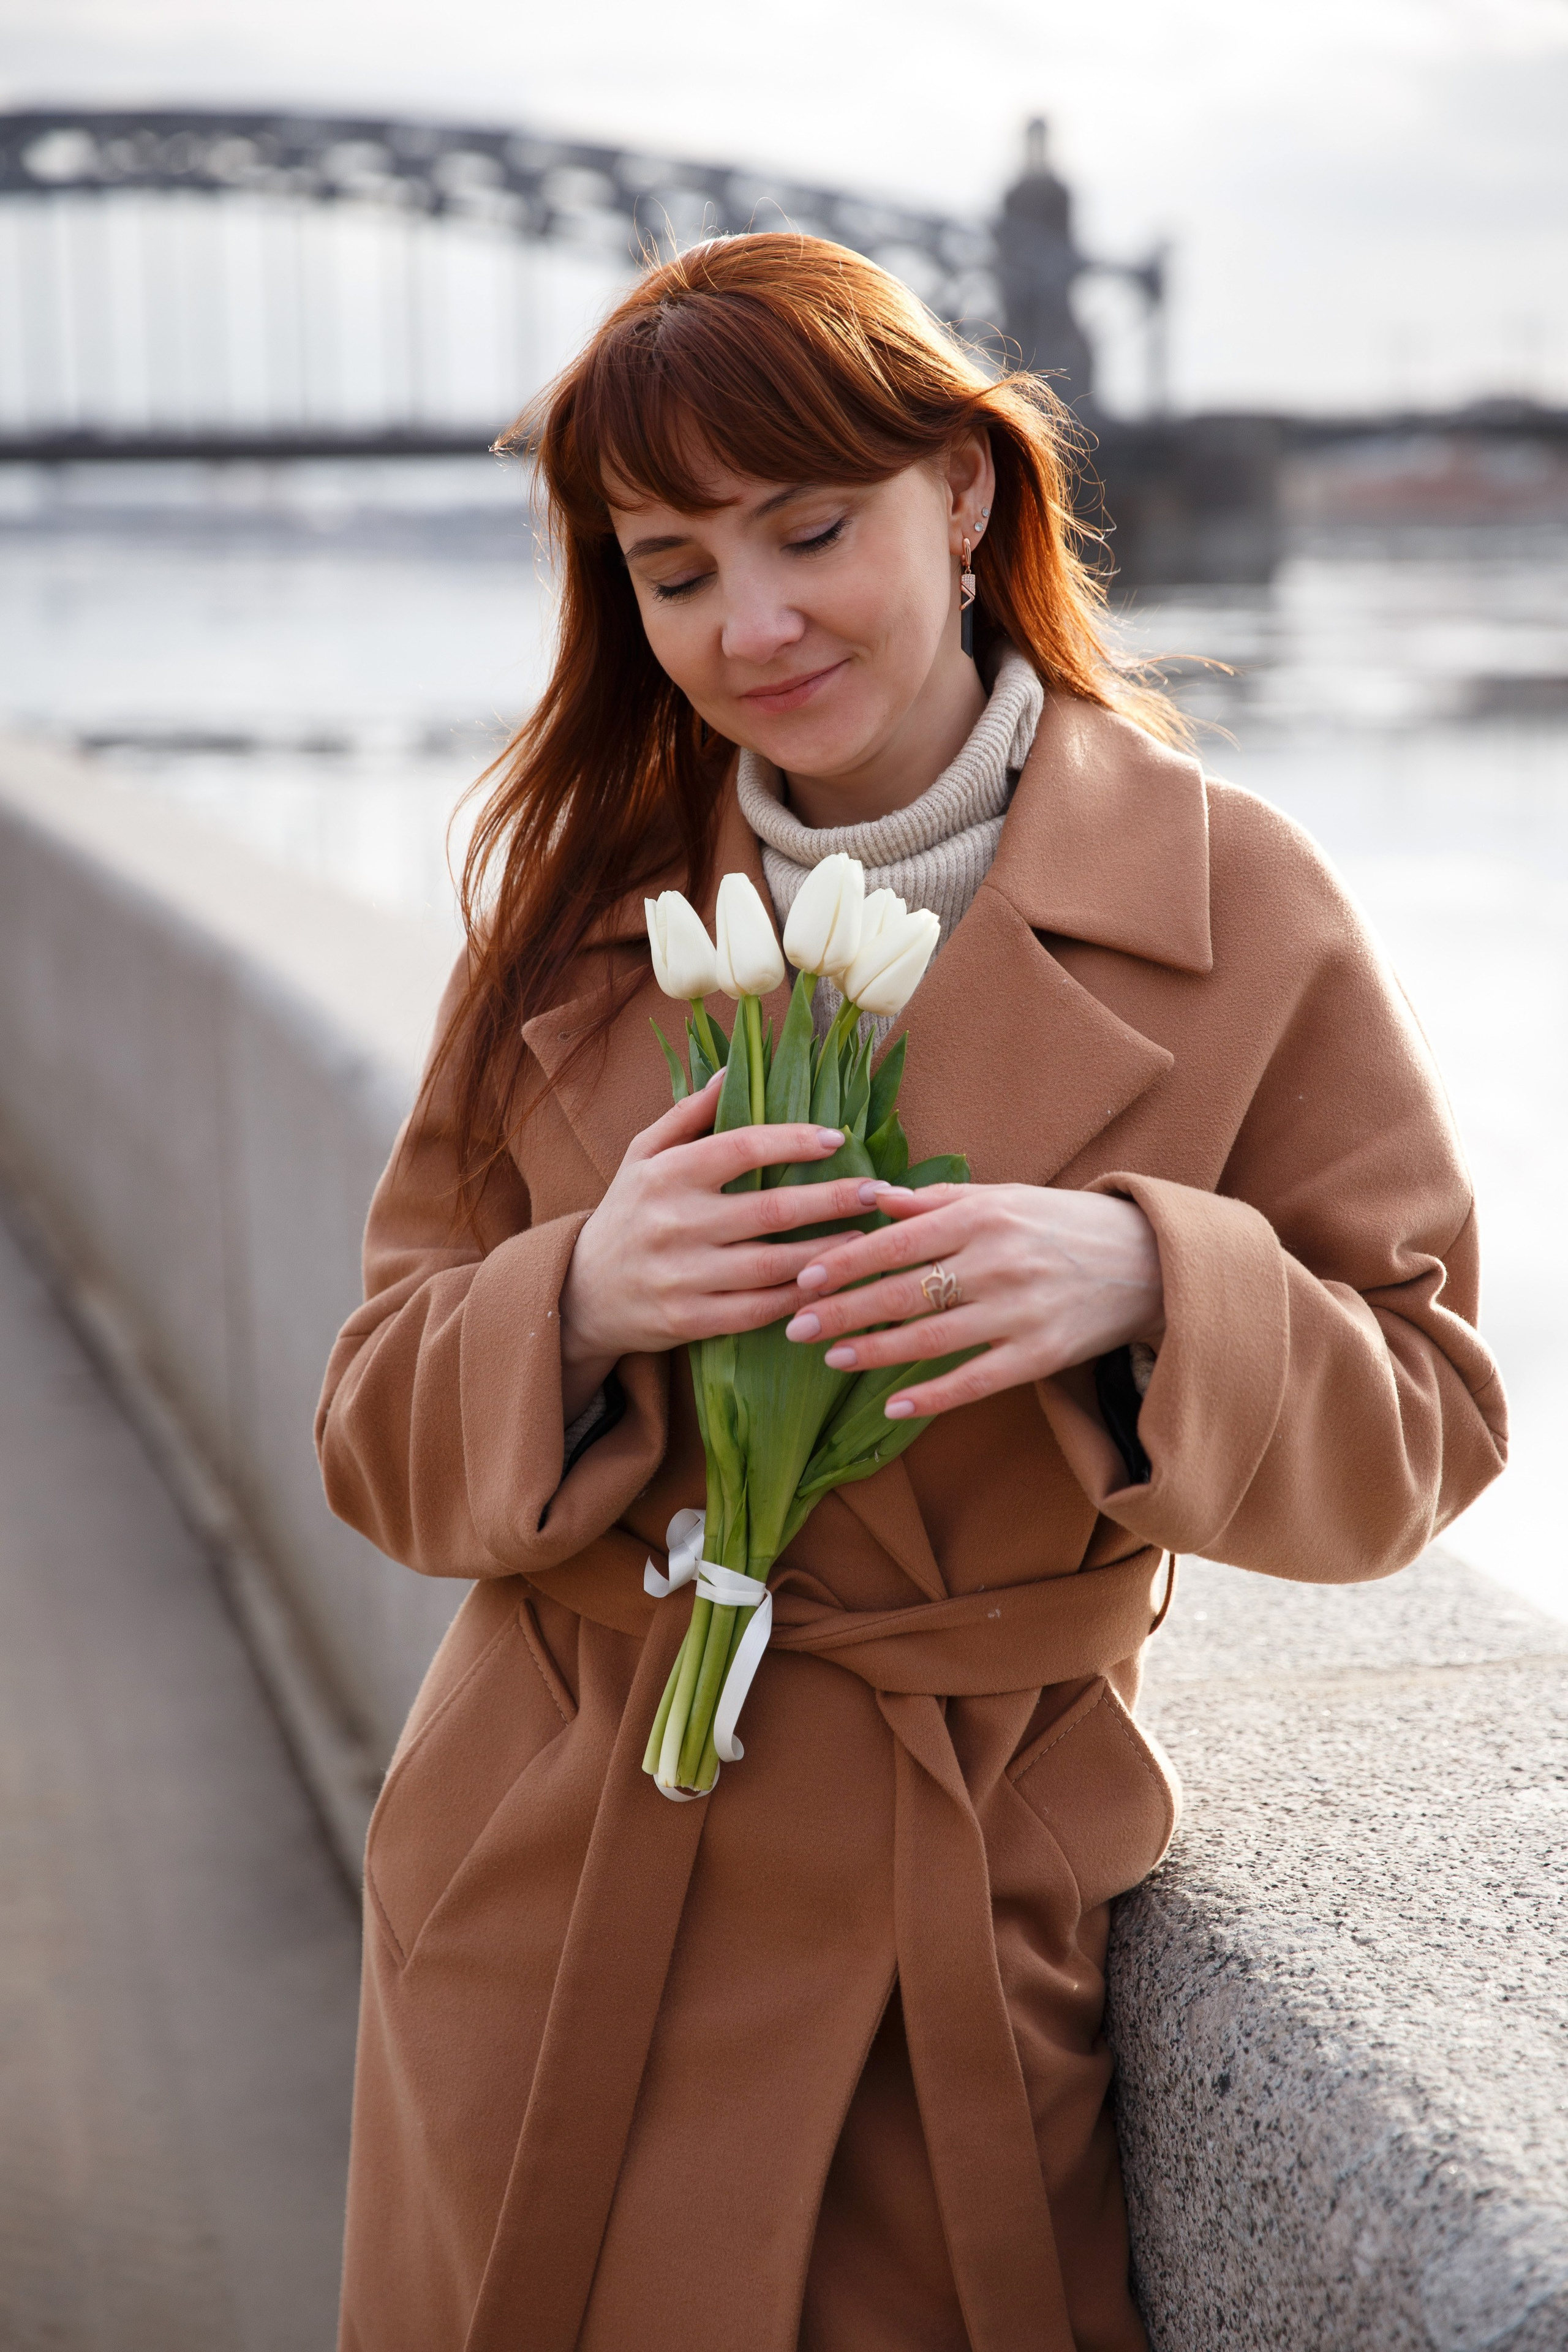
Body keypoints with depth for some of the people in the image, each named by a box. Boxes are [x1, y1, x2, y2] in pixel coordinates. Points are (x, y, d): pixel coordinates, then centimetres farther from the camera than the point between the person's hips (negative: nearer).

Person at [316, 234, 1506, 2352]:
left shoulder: (1238, 908, -7)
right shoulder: (581, 907, 1)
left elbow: (1416, 1428, -6)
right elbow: (384, 1434, 1)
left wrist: (1146, 1288, -25)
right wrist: (576, 1308, -21)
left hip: (951, 1935, -2)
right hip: (544, 1918, 3)